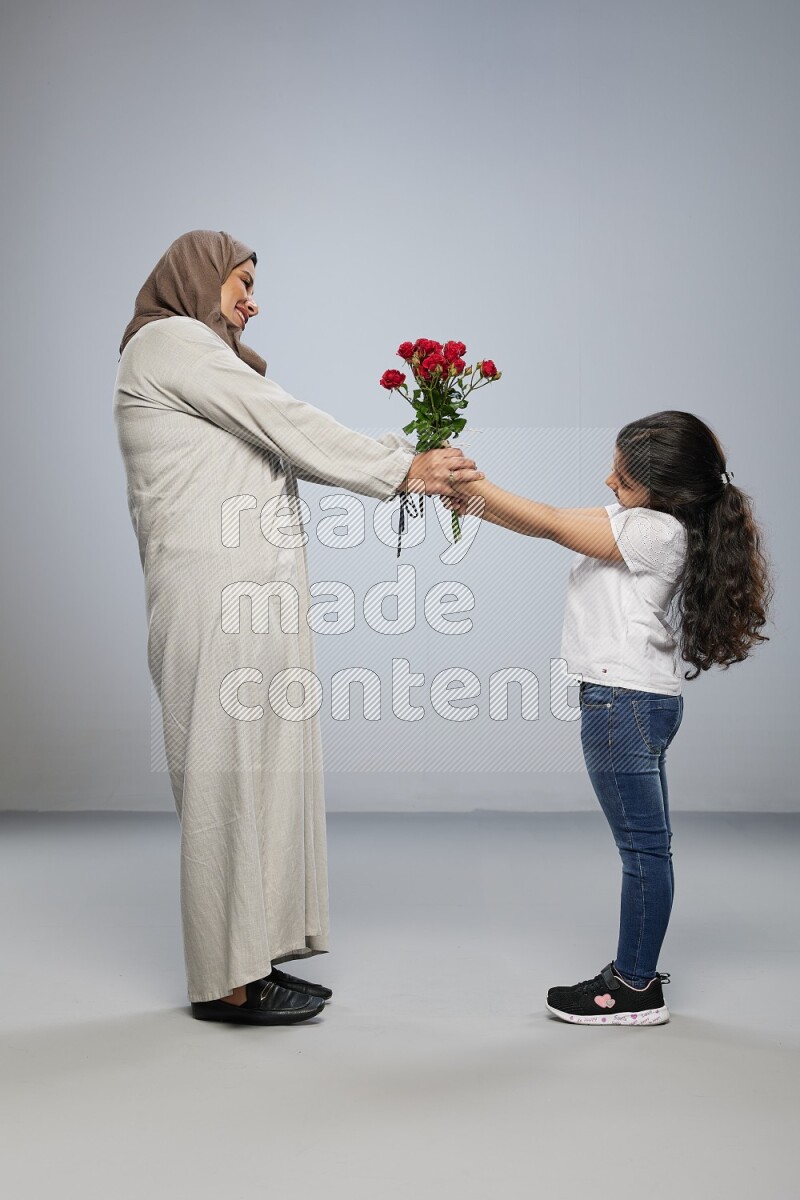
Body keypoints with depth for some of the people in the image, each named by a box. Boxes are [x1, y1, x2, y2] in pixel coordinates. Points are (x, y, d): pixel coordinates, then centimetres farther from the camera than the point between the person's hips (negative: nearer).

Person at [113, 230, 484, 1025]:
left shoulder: (205, 359, 26)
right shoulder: (169, 340, -3)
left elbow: (285, 446, 17)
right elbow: (286, 423, -9)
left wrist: (410, 461, 7)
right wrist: (399, 470, -4)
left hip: (249, 594, 10)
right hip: (218, 591, -10)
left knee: (262, 772, 8)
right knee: (228, 772, -7)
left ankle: (245, 960, 14)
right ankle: (226, 981, 0)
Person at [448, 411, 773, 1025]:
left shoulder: (657, 531, -17)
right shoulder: (636, 521, 11)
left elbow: (553, 524, -15)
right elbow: (553, 525, 13)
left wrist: (474, 483, -8)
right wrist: (476, 501, 3)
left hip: (627, 701, -10)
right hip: (639, 699, 10)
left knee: (644, 846, -3)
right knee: (647, 844, 15)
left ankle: (636, 989, 5)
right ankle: (636, 969, 24)